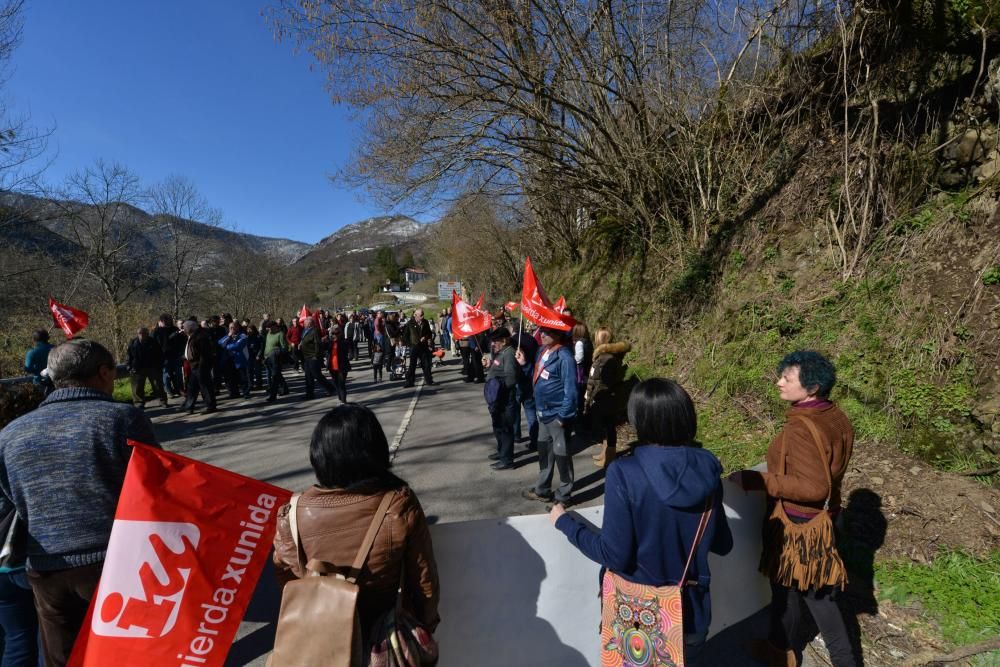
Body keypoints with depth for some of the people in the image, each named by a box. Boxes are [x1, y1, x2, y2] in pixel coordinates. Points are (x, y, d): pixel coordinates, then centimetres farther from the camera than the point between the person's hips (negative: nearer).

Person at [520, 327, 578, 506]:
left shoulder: (564, 357, -20)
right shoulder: (542, 350, 6)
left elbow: (570, 390, -20)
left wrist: (563, 416, -19)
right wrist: (524, 364, 2)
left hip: (557, 415, -8)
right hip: (544, 412, 8)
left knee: (561, 455, 7)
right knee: (544, 452, 19)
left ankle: (563, 496, 23)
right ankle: (542, 490, 35)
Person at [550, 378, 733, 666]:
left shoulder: (624, 473, -26)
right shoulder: (707, 470, -12)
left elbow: (614, 555, -21)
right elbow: (722, 545, 0)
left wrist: (565, 522, -8)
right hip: (692, 611, 3)